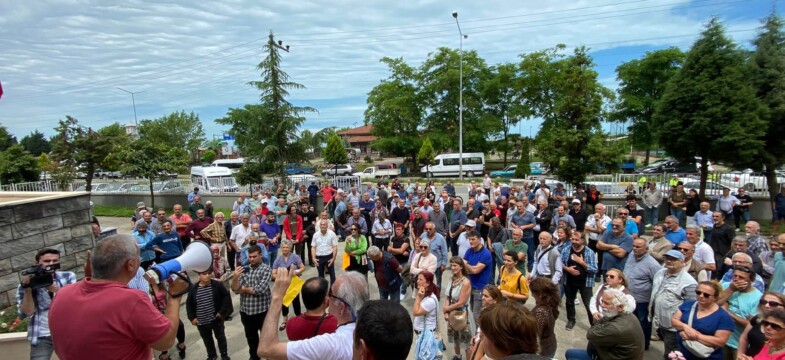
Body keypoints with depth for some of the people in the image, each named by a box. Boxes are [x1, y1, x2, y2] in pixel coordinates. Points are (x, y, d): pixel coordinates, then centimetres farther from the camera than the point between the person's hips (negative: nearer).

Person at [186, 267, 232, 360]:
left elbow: (226, 296, -8)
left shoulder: (217, 285, -14)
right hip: (201, 322, 2)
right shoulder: (193, 289, -8)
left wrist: (222, 311, -13)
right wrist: (192, 317, -2)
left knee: (220, 337, 15)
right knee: (207, 340, 21)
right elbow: (188, 304, 4)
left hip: (216, 319, -2)